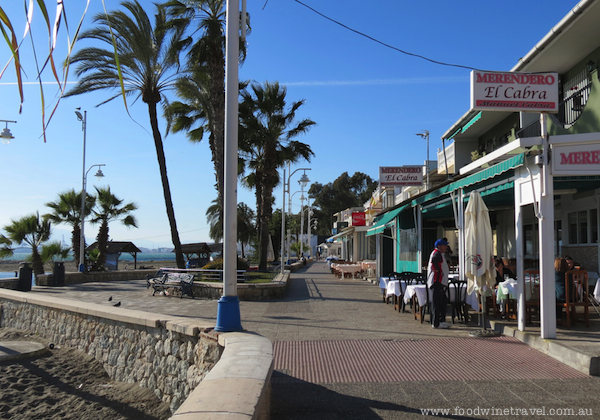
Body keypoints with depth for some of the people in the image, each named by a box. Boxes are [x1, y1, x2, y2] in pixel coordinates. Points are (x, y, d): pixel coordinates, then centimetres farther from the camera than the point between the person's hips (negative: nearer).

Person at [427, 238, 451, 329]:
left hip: (441, 282, 11)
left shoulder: (441, 254, 21)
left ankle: (441, 320, 23)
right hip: (437, 281, -11)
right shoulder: (437, 253, -13)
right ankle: (436, 323, -7)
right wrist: (437, 270, -23)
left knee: (442, 302, 15)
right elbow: (433, 260, -33)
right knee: (437, 302, -9)